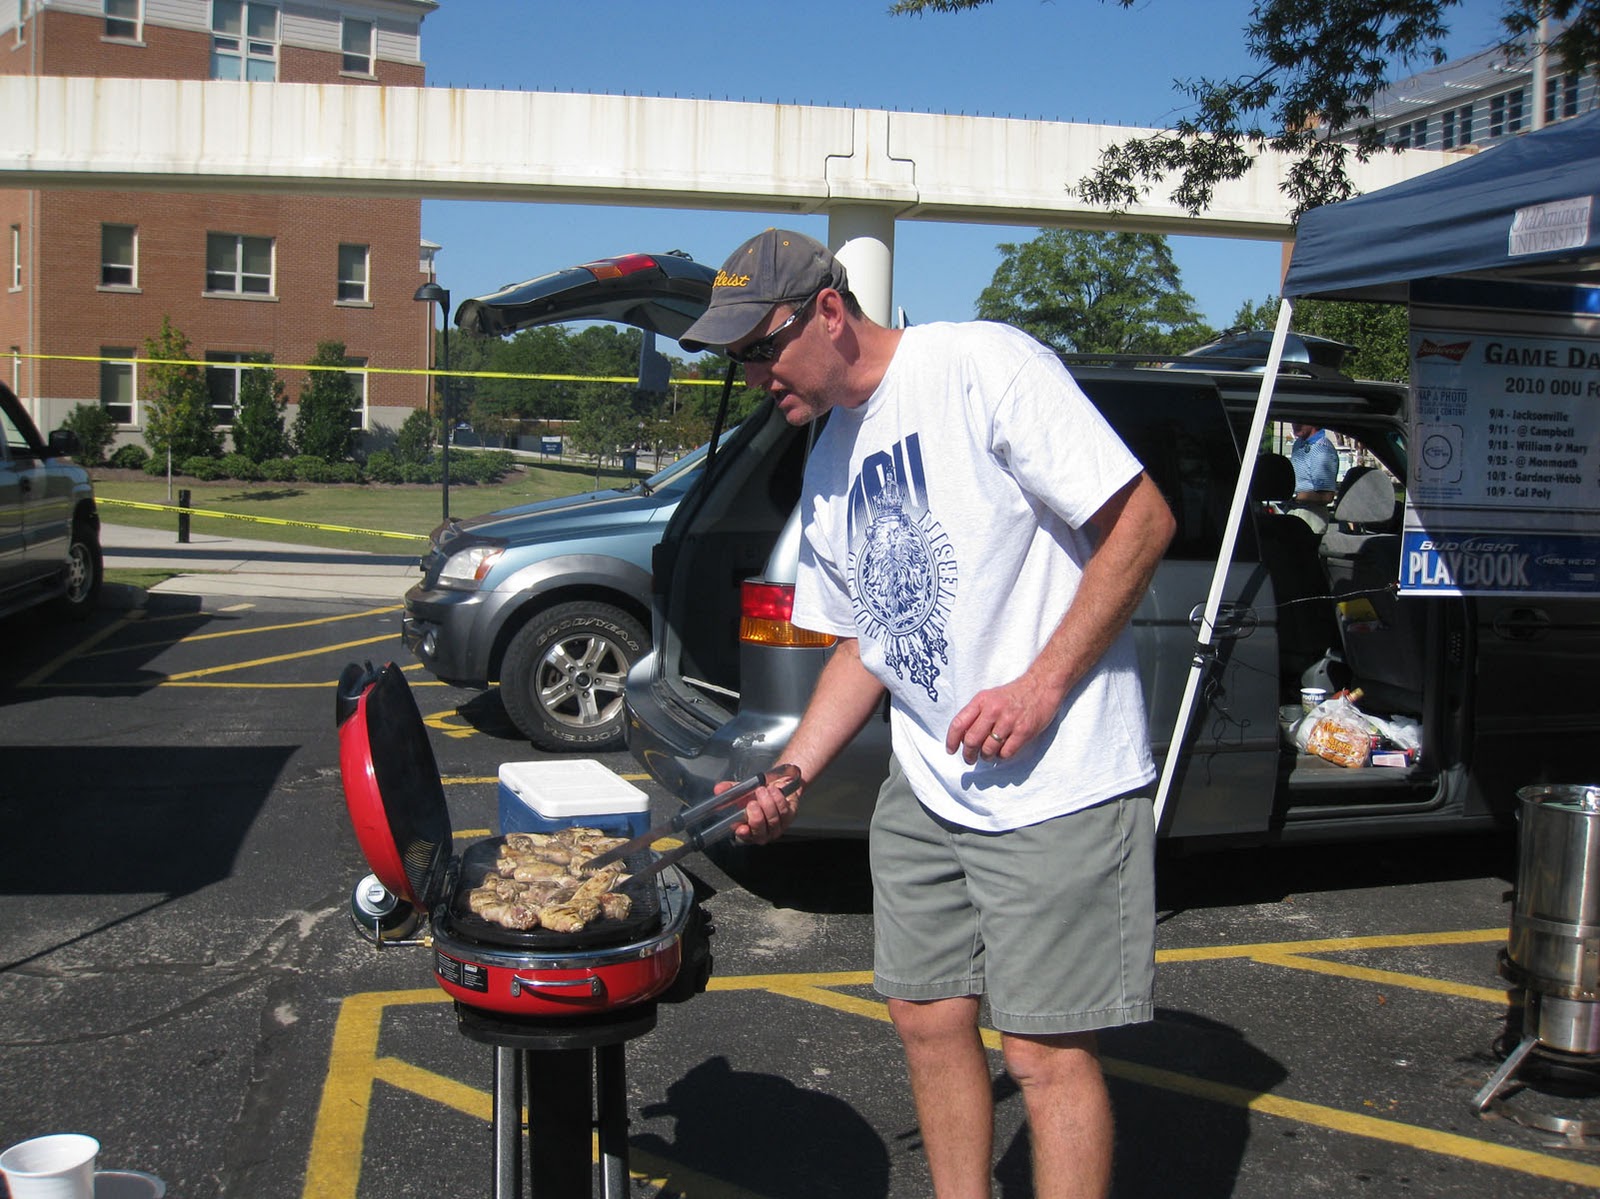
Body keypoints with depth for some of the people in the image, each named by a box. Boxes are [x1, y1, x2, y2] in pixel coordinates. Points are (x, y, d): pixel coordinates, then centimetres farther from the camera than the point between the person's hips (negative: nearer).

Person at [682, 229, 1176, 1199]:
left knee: (1047, 1050, -3)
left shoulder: (983, 364, -13)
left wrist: (1040, 688, -20)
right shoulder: (827, 468, 12)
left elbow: (1143, 521, -15)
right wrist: (789, 777, 8)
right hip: (925, 791, 8)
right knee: (929, 1020, 13)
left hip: (1060, 783, -8)